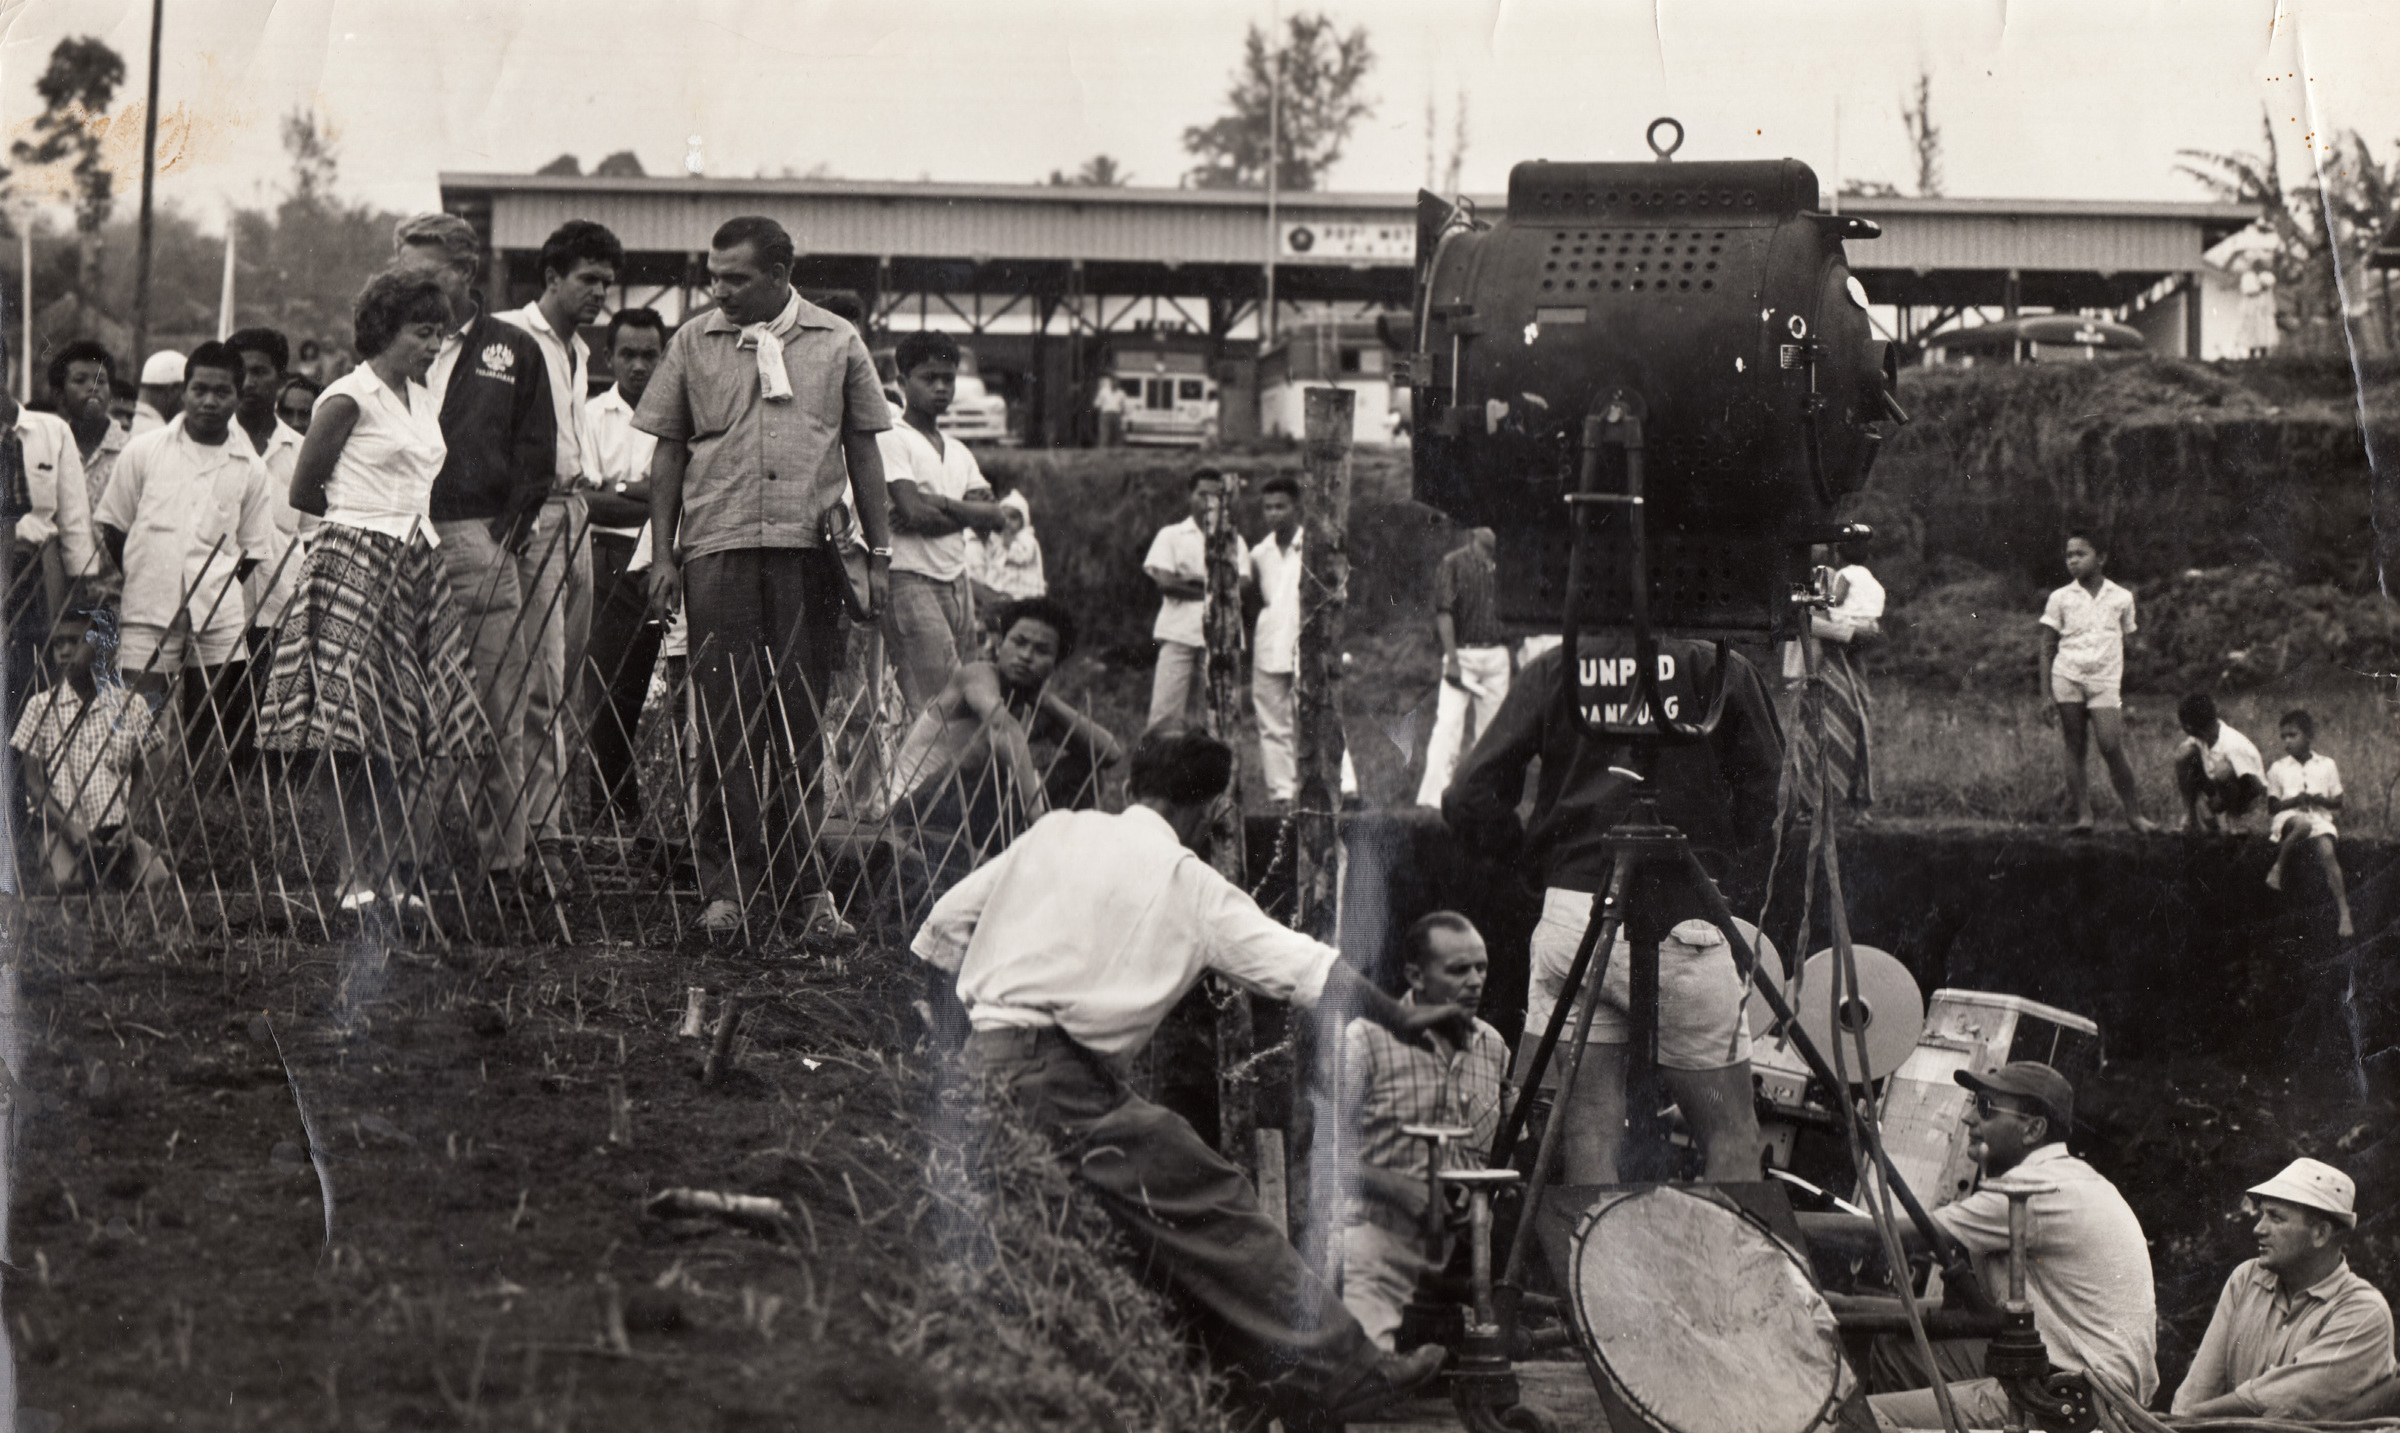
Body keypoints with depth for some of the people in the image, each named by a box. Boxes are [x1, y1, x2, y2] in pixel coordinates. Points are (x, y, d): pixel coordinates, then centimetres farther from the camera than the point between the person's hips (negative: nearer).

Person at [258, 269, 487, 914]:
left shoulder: (425, 400, 17)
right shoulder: (350, 397, -6)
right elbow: (302, 492, -2)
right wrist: (366, 514, 9)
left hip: (418, 567, 8)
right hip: (357, 563, -8)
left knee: (408, 728, 2)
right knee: (353, 724, -11)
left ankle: (394, 872, 4)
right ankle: (357, 875, -11)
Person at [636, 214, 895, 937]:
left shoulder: (837, 343, 9)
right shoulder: (694, 344, 9)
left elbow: (863, 451, 13)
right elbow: (668, 453, 11)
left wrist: (878, 553, 8)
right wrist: (661, 554, 4)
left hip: (810, 553, 0)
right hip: (719, 551, 0)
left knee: (801, 721, 3)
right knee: (726, 721, -2)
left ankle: (807, 882, 10)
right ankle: (729, 883, 3)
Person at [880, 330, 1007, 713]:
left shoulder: (959, 452, 20)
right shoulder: (891, 440, -3)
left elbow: (995, 517, 7)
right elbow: (914, 512, -15)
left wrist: (941, 503, -8)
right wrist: (966, 513, 1)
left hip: (957, 584, 8)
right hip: (910, 581, -8)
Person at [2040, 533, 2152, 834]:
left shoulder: (2121, 598, 9)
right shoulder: (2060, 598, 7)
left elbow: (2126, 644, 16)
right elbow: (2047, 648, 9)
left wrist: (2125, 695, 14)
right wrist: (2045, 693, 2)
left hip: (2105, 681, -1)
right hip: (2067, 678, 1)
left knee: (2112, 746, -11)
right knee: (2074, 748, -1)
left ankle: (2134, 813, 0)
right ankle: (2083, 815, 2)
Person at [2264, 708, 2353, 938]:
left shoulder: (2326, 765, 14)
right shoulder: (2278, 768, 14)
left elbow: (2338, 802, 13)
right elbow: (2272, 805, 9)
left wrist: (2318, 799, -8)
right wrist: (2295, 800, -9)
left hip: (2319, 817, 1)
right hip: (2288, 818, -1)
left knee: (2327, 852, -30)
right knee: (2302, 825, -41)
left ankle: (2344, 913, -34)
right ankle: (2278, 868, -22)